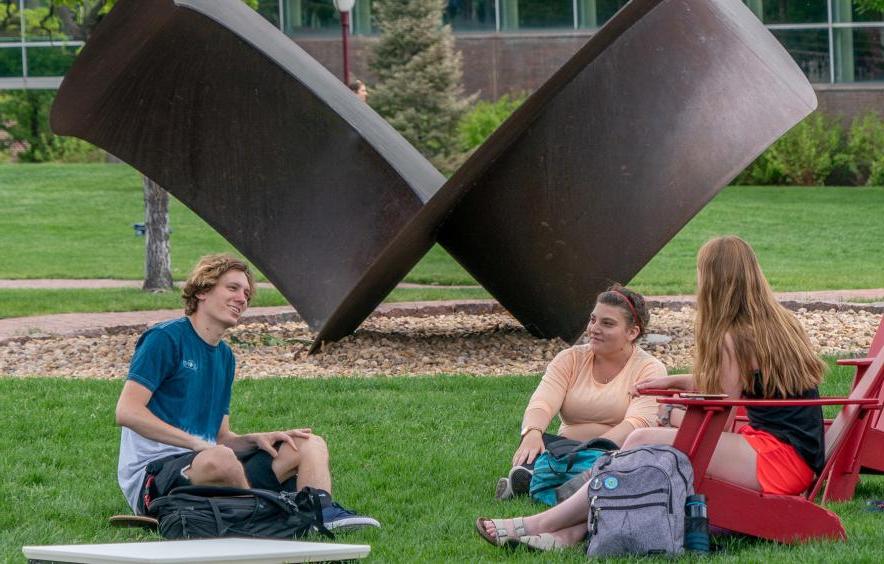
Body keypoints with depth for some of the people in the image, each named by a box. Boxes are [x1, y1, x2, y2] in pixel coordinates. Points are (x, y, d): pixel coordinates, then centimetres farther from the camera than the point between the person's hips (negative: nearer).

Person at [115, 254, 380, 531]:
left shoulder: (225, 356, 20)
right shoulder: (165, 339, -7)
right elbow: (127, 412, -18)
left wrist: (256, 439, -2)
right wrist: (197, 444, -23)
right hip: (152, 474, -9)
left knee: (310, 445, -1)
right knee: (219, 459, -42)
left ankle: (322, 511, -30)